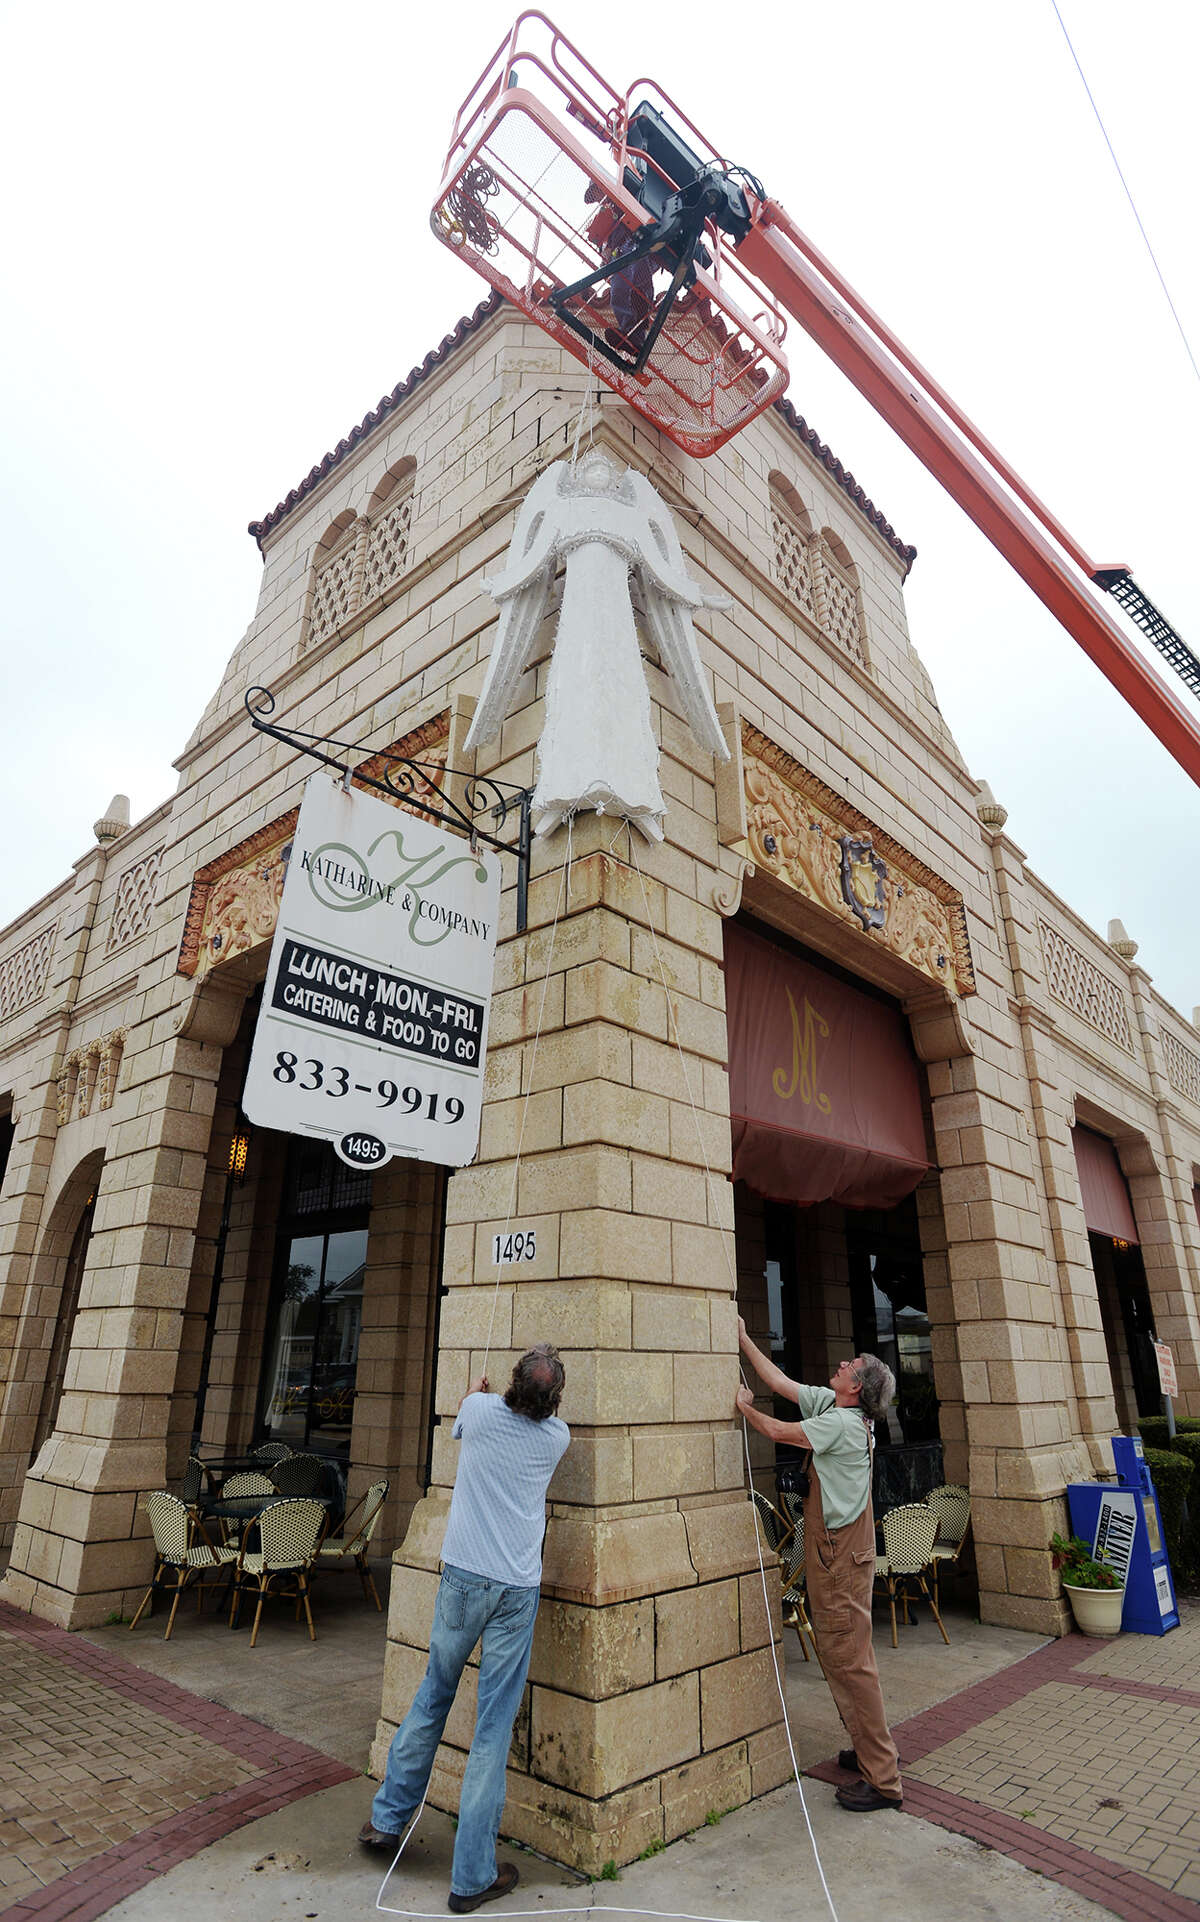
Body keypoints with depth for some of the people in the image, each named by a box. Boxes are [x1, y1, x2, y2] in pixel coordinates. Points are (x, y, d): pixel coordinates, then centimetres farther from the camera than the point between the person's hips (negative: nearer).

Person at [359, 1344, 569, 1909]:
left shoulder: (480, 1410, -8)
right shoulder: (557, 1436, -6)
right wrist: (542, 1385, 36)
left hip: (463, 1577, 1)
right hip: (519, 1589, -1)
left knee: (433, 1694, 21)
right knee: (494, 1725, 6)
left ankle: (387, 1818, 37)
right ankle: (472, 1875, 14)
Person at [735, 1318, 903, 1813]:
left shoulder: (841, 1423, -22)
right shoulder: (829, 1404, 5)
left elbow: (777, 1431, -18)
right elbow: (781, 1383, 11)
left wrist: (744, 1407, 0)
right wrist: (744, 1340, 12)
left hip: (840, 1558, -10)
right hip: (836, 1553, 10)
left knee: (848, 1661, -4)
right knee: (845, 1657, 19)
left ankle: (882, 1781, 4)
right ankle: (873, 1748, 32)